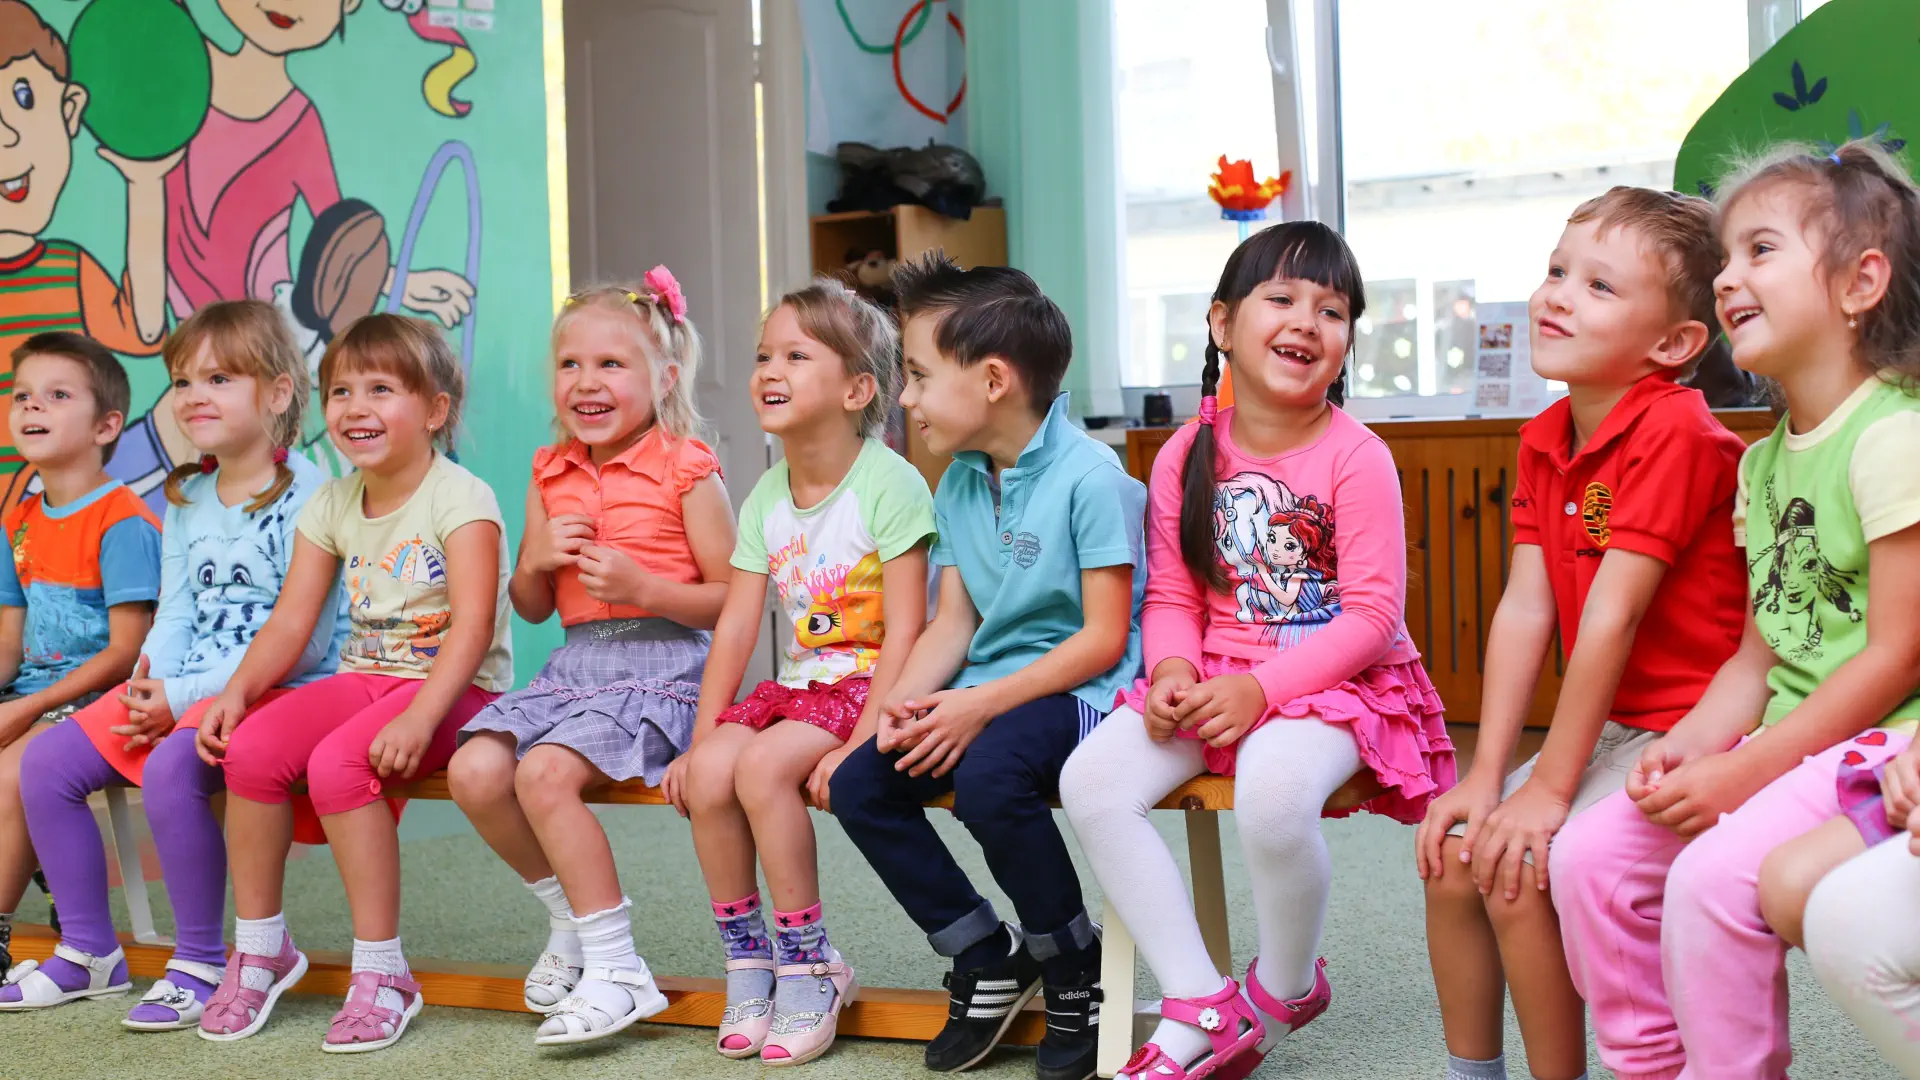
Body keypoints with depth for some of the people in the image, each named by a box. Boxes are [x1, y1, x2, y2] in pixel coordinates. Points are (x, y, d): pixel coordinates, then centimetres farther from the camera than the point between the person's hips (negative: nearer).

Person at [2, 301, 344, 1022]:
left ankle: (202, 964, -16)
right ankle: (88, 953, 9)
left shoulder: (307, 496, -12)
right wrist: (150, 685, -9)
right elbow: (175, 615, 13)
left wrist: (184, 696, -18)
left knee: (171, 767, -33)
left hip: (284, 691, -8)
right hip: (180, 692, 8)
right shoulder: (185, 499, 14)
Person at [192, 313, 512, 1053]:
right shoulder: (332, 505, 10)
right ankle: (259, 947, 0)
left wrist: (418, 718, -33)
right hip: (366, 677, 6)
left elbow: (473, 624, -21)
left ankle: (380, 971, -19)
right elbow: (291, 621, 6)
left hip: (457, 686, -6)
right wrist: (238, 691, -12)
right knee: (250, 747, -18)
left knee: (338, 762, -31)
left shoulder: (459, 497, -11)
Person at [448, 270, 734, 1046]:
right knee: (474, 770, -14)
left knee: (544, 772, -26)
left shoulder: (685, 470, -5)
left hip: (662, 662, -7)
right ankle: (570, 916, 10)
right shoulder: (551, 474, 14)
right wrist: (537, 562, -3)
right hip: (576, 661, 7)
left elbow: (732, 599, -5)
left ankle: (617, 967, -16)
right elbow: (531, 608, 19)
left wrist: (642, 587, -18)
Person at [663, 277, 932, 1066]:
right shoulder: (766, 498, 8)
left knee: (763, 765, -28)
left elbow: (904, 630, -17)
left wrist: (862, 743, -23)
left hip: (868, 684, -6)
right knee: (708, 772, -19)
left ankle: (809, 966, -12)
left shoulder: (889, 483, -13)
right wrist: (700, 737, 0)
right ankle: (746, 957, -1)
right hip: (797, 684, 6)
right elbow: (736, 627, 7)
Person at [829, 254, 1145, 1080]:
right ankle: (989, 957, 8)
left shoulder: (1090, 477, -14)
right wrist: (906, 700, -10)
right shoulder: (958, 485, 10)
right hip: (985, 694, 8)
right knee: (858, 786, -9)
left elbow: (1104, 639, -17)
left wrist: (981, 705, -23)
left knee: (987, 779, -35)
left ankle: (1078, 973, -10)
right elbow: (954, 621, 10)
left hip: (1080, 691, -8)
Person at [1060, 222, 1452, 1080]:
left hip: (1336, 681, -5)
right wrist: (1173, 673, -15)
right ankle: (1202, 1010, -12)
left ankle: (1285, 989, -3)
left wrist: (1261, 688, -22)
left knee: (1273, 791, -36)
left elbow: (1372, 614, -12)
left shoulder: (1355, 458, -9)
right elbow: (1172, 597, 7)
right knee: (1090, 780, -18)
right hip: (1215, 679, 5)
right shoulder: (1186, 457, 4)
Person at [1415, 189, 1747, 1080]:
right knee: (1452, 854, 3)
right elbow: (1525, 610, 0)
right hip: (1611, 725, 8)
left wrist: (1550, 787, -21)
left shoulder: (1675, 433, -21)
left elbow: (1612, 614, -23)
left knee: (1520, 871, -19)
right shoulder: (1544, 441, 5)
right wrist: (1485, 776, -6)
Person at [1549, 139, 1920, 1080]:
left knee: (1713, 877, -28)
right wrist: (1687, 747, -6)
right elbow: (1759, 656, 14)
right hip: (1785, 740, 9)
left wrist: (1740, 772, -18)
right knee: (1588, 853, -3)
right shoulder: (1763, 462, 13)